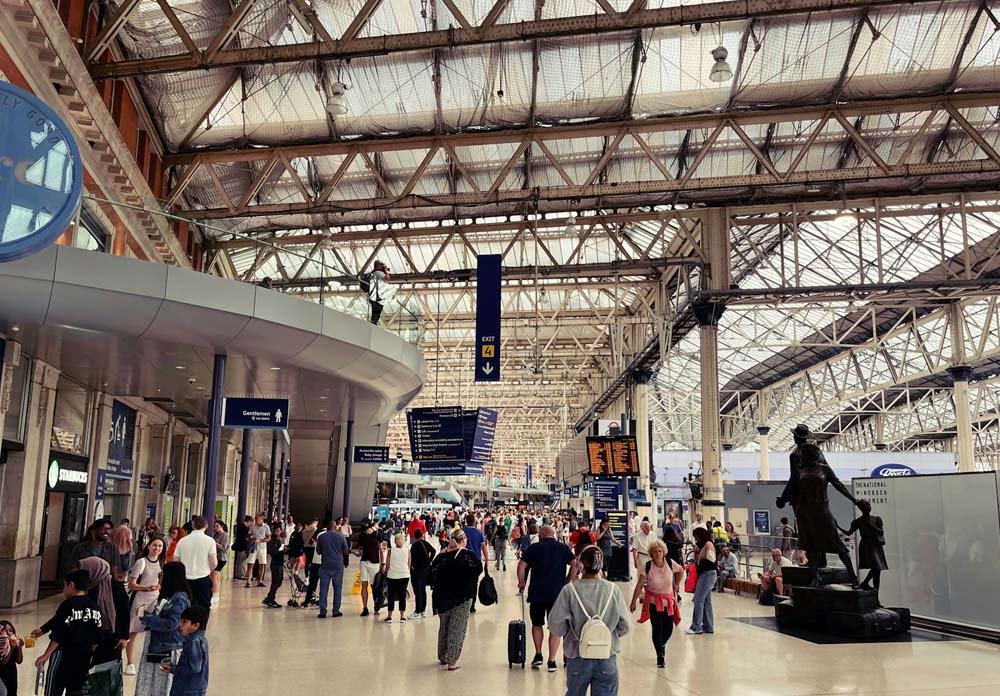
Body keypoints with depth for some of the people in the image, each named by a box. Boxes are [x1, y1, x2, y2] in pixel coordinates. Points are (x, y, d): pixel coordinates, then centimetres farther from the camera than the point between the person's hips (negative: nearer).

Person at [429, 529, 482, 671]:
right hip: (462, 597, -4)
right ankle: (452, 662, 2)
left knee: (443, 627, 20)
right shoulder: (468, 555, -9)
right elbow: (479, 568, -1)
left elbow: (432, 575, -1)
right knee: (457, 629, 3)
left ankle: (442, 656, 33)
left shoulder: (441, 556, -1)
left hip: (442, 597, 4)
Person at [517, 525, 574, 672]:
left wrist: (521, 582, 6)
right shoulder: (563, 548, 3)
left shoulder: (534, 548, 0)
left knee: (537, 624, 20)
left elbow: (521, 565, -7)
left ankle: (538, 655, 19)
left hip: (537, 592, 0)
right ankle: (551, 661, 8)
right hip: (558, 593, 0)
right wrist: (567, 582, 5)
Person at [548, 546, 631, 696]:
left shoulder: (569, 590, -13)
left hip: (578, 658, 0)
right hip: (607, 659, 0)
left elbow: (556, 627, -11)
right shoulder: (613, 590, -8)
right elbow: (625, 626, -3)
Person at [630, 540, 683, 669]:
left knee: (669, 629, 7)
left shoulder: (670, 563, -11)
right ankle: (660, 656, 11)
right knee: (657, 629, -7)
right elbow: (639, 585, -13)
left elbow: (681, 571, 10)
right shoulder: (647, 566, -16)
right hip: (654, 602, -2)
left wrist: (675, 586, 9)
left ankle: (661, 645, 40)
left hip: (669, 601, 2)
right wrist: (633, 602, -11)